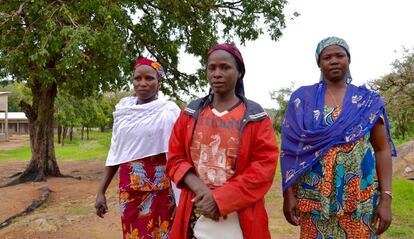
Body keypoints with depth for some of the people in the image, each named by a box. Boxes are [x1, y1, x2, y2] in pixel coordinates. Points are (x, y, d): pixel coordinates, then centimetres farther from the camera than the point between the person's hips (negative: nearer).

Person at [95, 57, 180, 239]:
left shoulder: (168, 111, -7)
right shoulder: (123, 110, 7)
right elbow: (114, 154, 12)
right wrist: (101, 191, 10)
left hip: (159, 189, -4)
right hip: (127, 191, 4)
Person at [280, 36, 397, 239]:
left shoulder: (368, 101, 4)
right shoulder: (302, 98, 1)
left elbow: (382, 150, 2)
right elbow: (290, 149, -1)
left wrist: (386, 198, -6)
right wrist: (288, 194, -6)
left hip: (360, 197, 1)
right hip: (314, 196, -1)